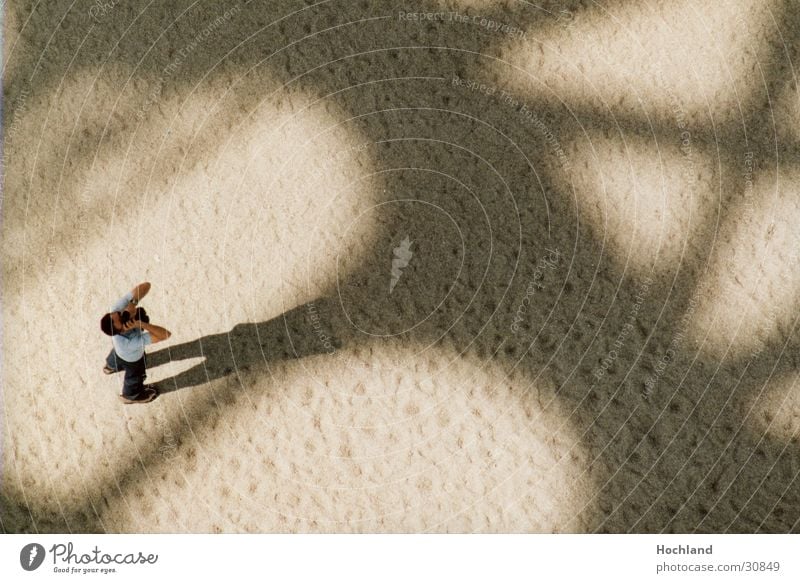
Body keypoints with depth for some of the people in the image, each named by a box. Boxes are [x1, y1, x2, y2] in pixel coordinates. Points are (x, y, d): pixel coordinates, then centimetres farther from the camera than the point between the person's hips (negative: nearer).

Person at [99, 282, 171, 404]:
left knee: (115, 355, 40)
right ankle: (131, 395, 65)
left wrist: (131, 303, -52)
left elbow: (145, 286, -43)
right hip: (132, 358, -4)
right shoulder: (131, 342, -51)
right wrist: (141, 324, -57)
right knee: (135, 376, 30)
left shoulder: (117, 308, -41)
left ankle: (111, 366, 76)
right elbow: (166, 334, -50)